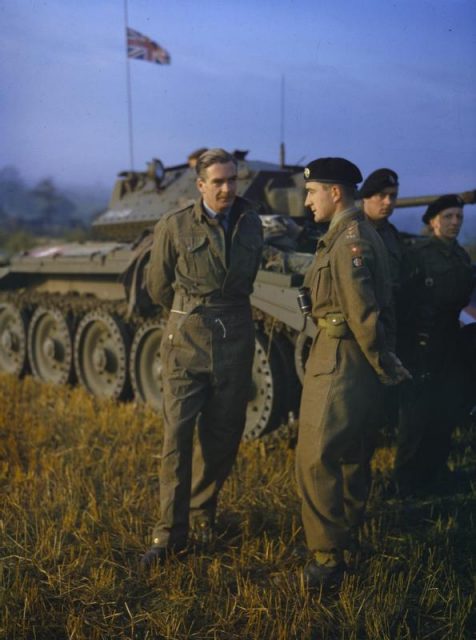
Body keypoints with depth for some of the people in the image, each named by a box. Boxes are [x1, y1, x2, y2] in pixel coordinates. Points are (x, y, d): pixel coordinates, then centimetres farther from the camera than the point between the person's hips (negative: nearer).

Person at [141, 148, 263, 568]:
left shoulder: (251, 223, 5)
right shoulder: (173, 227, -4)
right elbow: (158, 287, 6)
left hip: (236, 339, 3)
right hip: (187, 339, -3)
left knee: (223, 435, 9)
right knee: (178, 434, -6)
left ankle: (202, 511, 30)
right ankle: (170, 533, 4)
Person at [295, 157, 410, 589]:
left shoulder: (349, 239, -18)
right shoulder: (357, 234, 14)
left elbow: (363, 312, -21)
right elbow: (372, 306, 15)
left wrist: (385, 366, -10)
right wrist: (385, 362, 13)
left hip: (339, 359, -11)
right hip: (354, 359, 11)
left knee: (317, 459, -7)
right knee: (352, 452, 22)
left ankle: (328, 557, 0)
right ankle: (347, 529, 40)